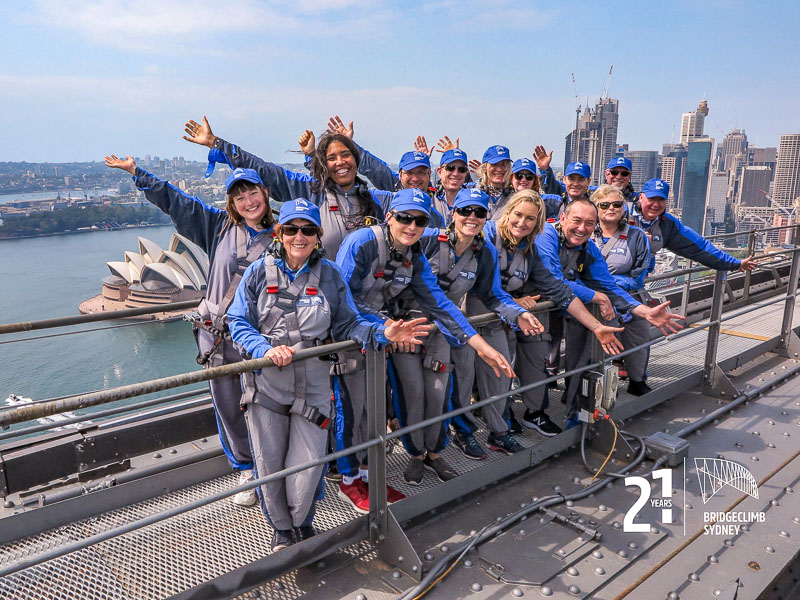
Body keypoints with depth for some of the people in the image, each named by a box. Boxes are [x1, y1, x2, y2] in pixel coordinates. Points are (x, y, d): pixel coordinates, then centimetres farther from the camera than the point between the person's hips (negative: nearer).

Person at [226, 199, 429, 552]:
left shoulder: (329, 275, 1)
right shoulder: (260, 271, -1)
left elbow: (347, 324, 0)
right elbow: (239, 322, -3)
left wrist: (382, 334, -17)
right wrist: (265, 350, -21)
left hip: (312, 383, 0)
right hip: (264, 382, 0)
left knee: (307, 466, 1)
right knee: (269, 464, 11)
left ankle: (303, 523, 36)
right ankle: (281, 529, 40)